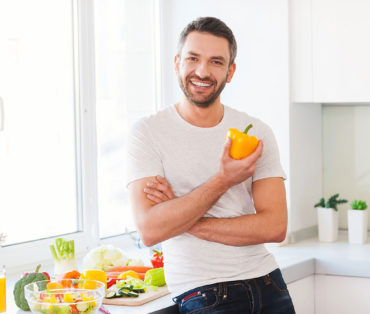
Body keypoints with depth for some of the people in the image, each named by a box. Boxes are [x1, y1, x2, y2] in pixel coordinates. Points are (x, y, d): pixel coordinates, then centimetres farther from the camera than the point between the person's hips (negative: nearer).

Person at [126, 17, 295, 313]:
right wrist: (222, 181, -17)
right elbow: (150, 230, -13)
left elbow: (274, 227, -5)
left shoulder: (257, 133, 5)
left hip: (267, 283, 3)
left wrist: (182, 220, -11)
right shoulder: (149, 131, -3)